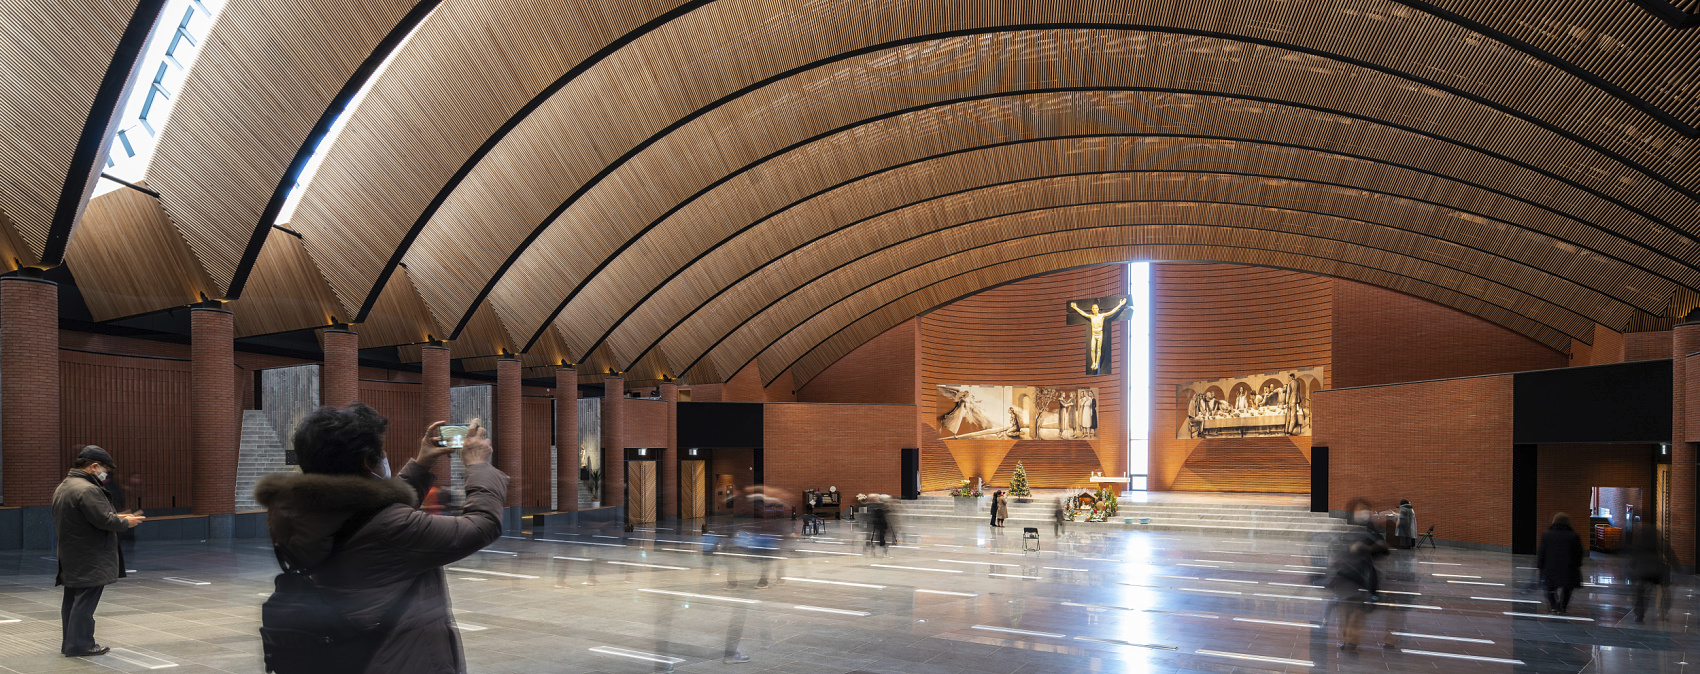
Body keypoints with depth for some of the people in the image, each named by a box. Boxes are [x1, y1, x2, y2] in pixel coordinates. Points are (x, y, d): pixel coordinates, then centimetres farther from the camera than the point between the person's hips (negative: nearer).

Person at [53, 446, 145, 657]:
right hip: (90, 560, -11)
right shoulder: (87, 489, -20)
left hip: (70, 557, 11)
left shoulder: (62, 487, 16)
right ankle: (79, 644, -2)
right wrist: (126, 522, -7)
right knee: (86, 600, -5)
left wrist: (117, 517, 12)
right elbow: (104, 520, -24)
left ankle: (69, 643, 22)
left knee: (72, 599, 15)